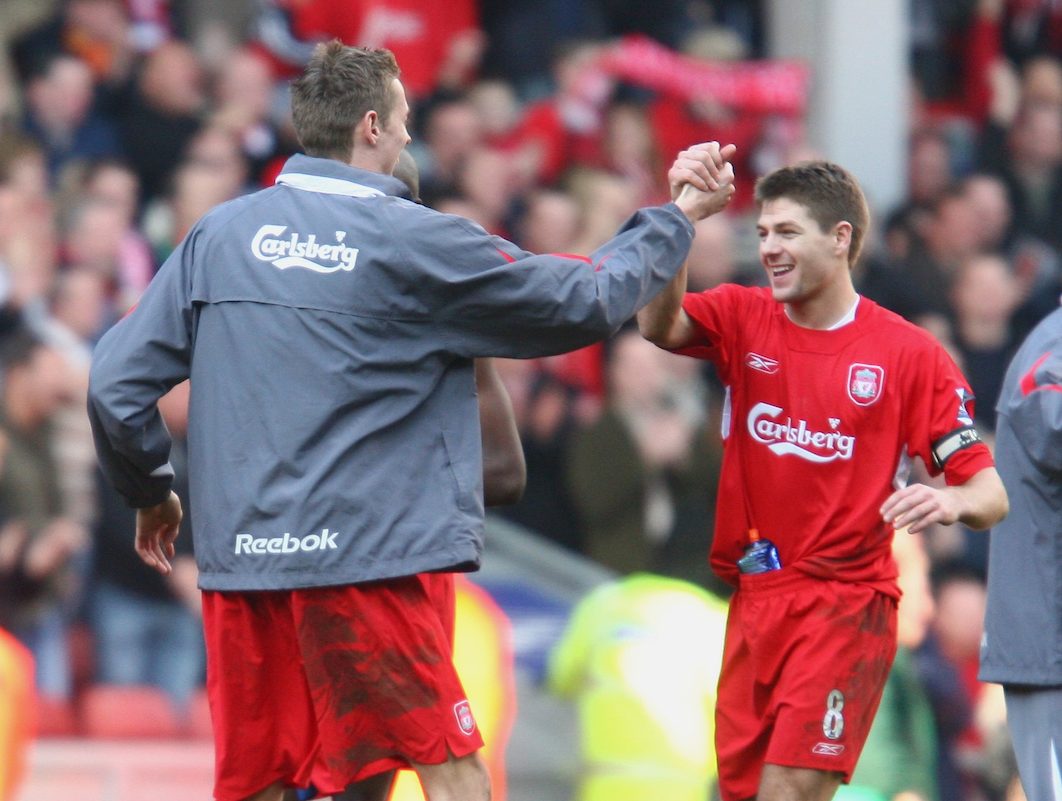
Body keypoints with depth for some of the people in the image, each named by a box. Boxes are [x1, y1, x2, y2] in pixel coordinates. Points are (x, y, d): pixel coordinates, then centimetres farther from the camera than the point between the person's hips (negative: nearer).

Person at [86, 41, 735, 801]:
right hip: (364, 560, -5)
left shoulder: (219, 233, 7)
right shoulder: (414, 241, -4)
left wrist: (150, 494, 24)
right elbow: (586, 301, 5)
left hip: (237, 561, 5)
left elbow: (118, 383, 7)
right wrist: (678, 217, 19)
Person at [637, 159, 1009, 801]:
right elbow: (659, 326, -17)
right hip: (755, 598, 4)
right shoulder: (743, 318, 5)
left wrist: (950, 502, -29)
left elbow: (989, 493, -5)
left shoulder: (911, 355, -4)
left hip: (848, 601, -4)